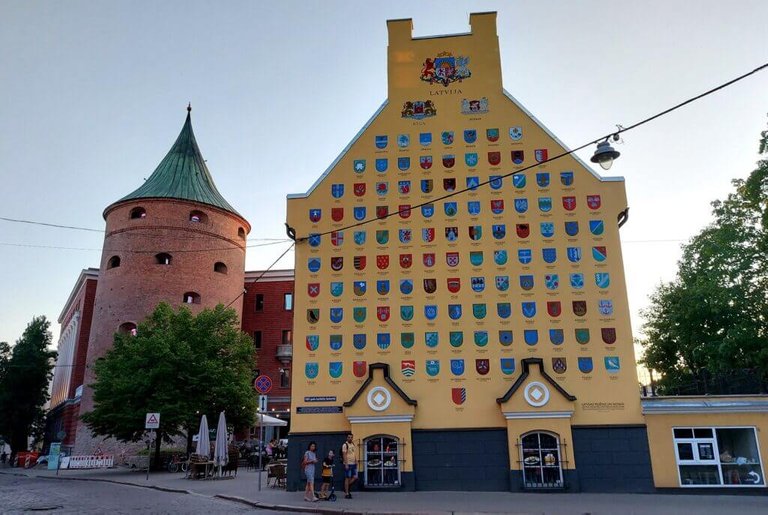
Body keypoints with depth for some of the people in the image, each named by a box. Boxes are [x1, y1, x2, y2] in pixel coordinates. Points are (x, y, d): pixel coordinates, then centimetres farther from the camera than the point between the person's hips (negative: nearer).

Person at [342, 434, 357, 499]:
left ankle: (348, 487, 22)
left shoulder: (353, 445, 14)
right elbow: (344, 455, -13)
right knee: (347, 478, -3)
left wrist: (356, 463, 14)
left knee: (355, 477, 1)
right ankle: (347, 493, 3)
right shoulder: (345, 445, -8)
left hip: (353, 464, 7)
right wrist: (346, 464, -18)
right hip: (348, 464, -7)